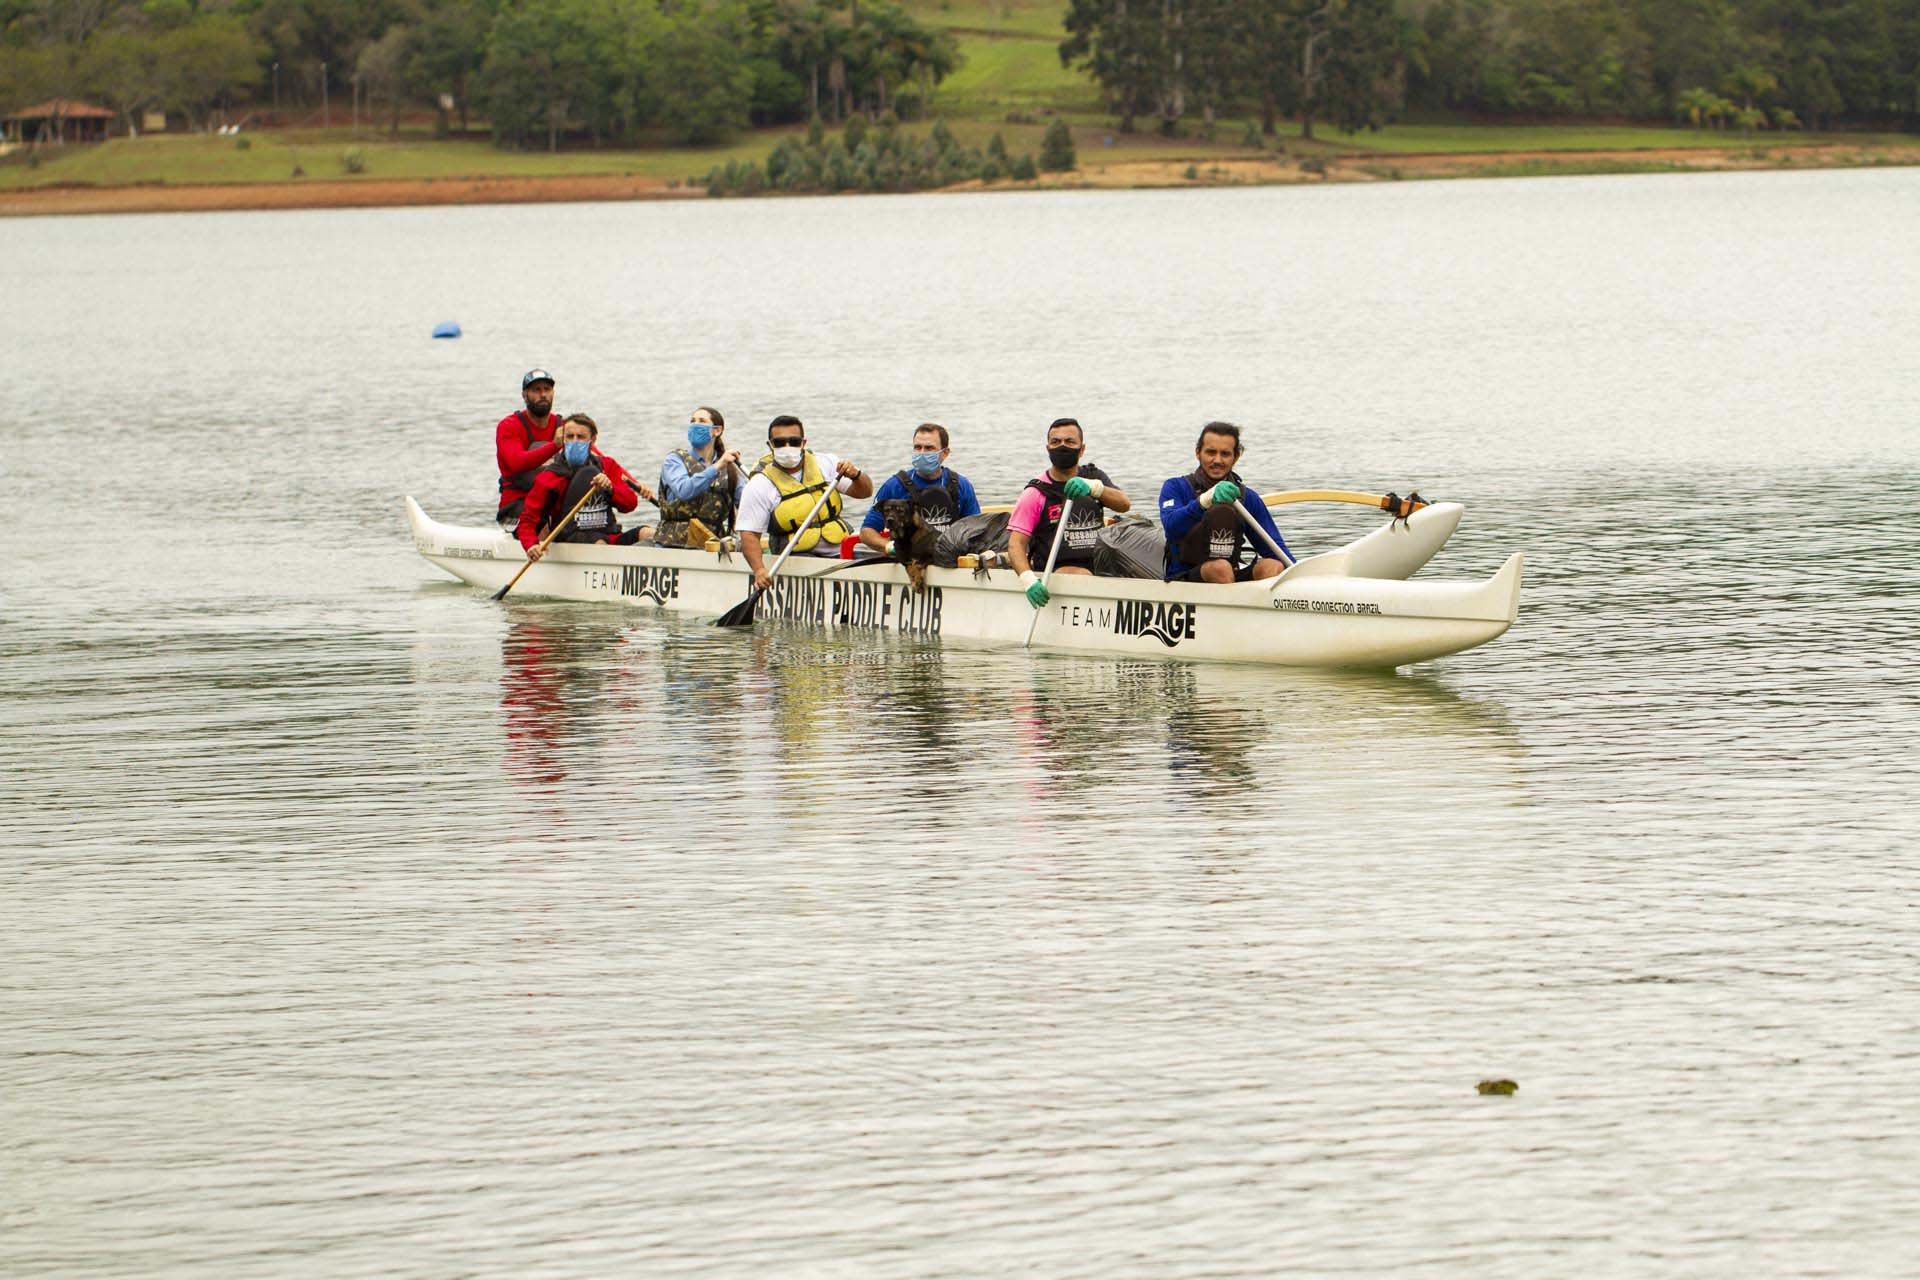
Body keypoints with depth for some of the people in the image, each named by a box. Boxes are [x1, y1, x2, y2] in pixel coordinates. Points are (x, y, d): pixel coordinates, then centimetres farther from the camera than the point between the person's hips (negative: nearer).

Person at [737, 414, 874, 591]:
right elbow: (749, 535, -8)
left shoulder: (825, 464, 7)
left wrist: (856, 475, -16)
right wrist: (759, 570, -25)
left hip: (839, 554, 4)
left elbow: (864, 492, 8)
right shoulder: (759, 486, -3)